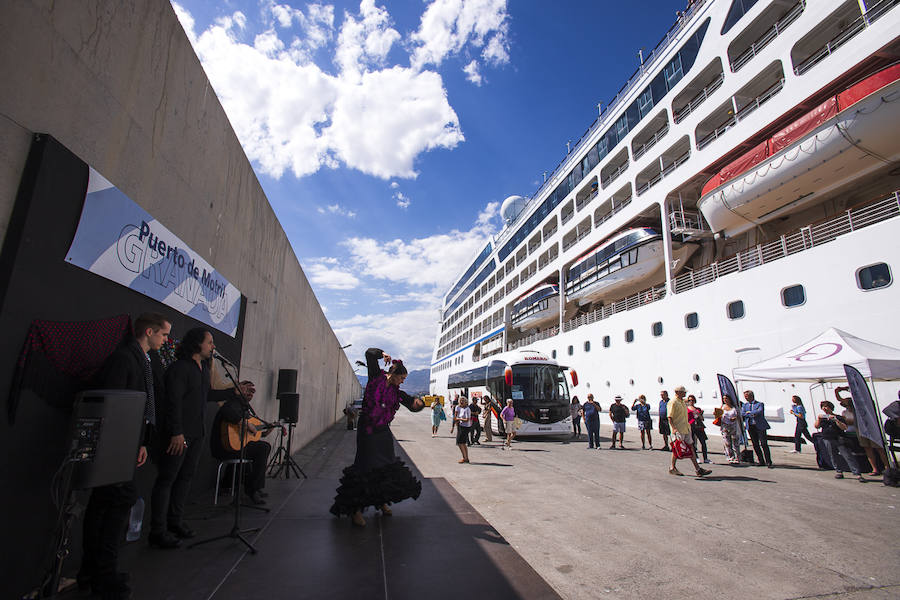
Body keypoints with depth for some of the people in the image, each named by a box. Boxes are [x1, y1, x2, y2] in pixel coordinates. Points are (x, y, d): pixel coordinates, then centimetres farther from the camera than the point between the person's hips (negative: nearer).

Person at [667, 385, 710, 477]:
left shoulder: (683, 402, 16)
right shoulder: (672, 403, -14)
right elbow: (669, 417, -19)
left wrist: (688, 426, 23)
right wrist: (674, 428, -28)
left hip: (686, 429, 9)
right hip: (678, 430, -8)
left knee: (691, 448, 7)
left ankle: (697, 469, 10)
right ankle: (673, 468, 13)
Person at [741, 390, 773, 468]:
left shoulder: (760, 404, 0)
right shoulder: (745, 405, 14)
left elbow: (759, 412, -18)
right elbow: (742, 414, 1)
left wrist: (749, 412, -8)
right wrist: (752, 414, -12)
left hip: (760, 426, -4)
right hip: (750, 427, 4)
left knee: (764, 444, -6)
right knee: (755, 445, 6)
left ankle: (768, 462, 0)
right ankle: (761, 461, 15)